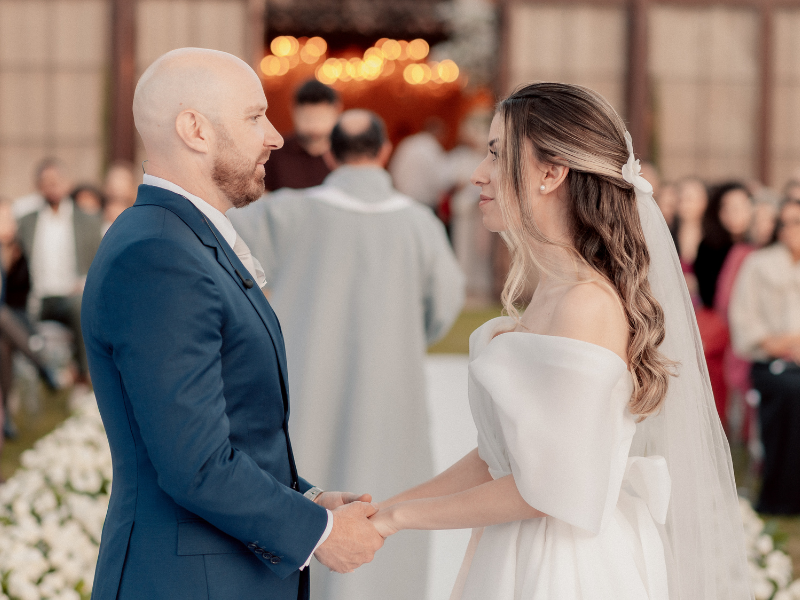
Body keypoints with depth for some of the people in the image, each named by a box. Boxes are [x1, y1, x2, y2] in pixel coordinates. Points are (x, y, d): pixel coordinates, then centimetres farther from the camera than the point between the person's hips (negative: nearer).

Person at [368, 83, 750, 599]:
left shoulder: (588, 304, -20)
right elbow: (499, 456, 10)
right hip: (515, 558, 8)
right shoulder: (556, 291, 7)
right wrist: (384, 510, 5)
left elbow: (547, 490, -20)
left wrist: (402, 516, -11)